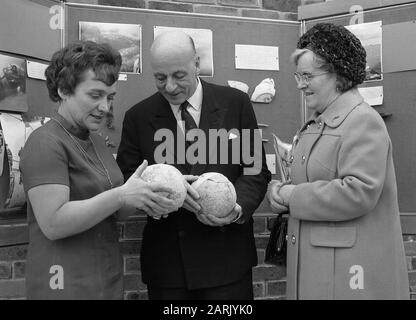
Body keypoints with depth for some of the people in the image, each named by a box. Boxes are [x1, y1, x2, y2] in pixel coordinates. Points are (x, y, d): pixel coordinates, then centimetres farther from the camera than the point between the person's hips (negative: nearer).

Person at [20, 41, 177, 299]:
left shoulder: (96, 141, 11)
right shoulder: (46, 142, -14)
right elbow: (52, 223, -23)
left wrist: (143, 196, -7)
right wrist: (121, 195, -26)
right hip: (68, 285, -8)